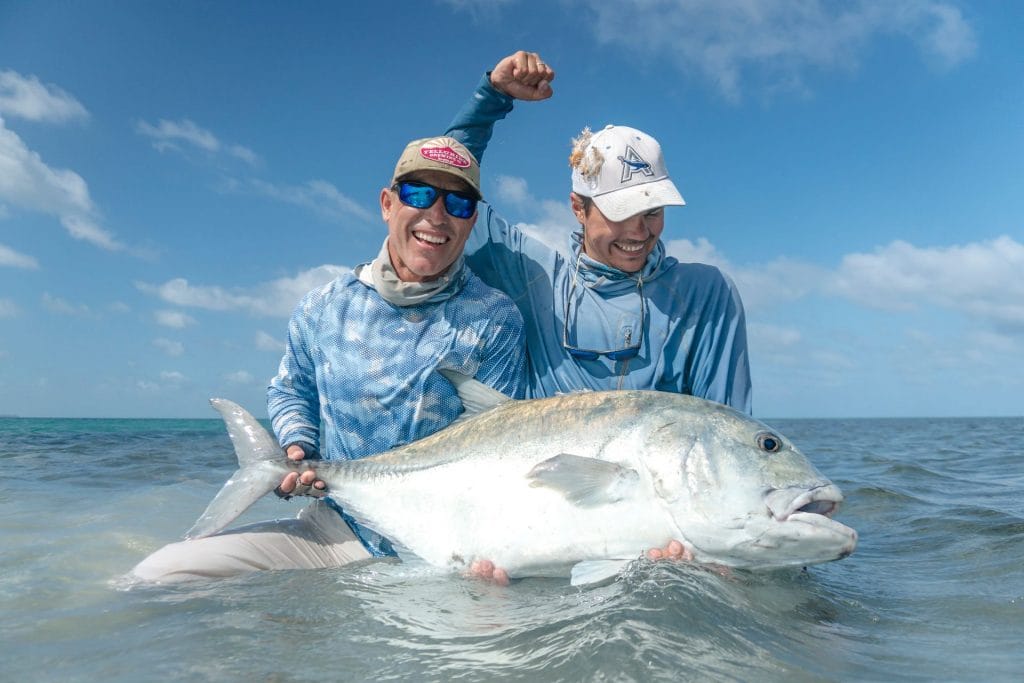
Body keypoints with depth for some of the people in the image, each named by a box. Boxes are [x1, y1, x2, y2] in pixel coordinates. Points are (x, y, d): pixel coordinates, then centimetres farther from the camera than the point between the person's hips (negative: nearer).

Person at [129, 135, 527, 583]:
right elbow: (290, 392, 22)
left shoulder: (495, 320, -5)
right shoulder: (324, 308, 4)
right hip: (332, 527, 2)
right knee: (158, 575, -11)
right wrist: (296, 449, 0)